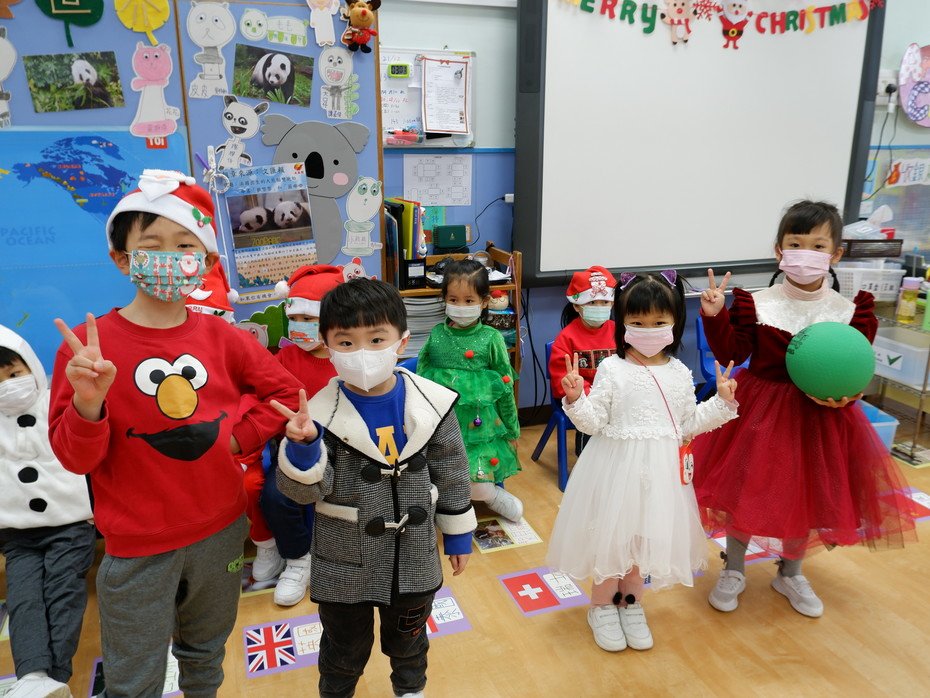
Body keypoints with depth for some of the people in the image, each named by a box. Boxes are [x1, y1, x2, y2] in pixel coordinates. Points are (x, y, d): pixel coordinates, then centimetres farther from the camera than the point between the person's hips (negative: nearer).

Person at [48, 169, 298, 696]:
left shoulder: (222, 337, -5)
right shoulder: (89, 344, -13)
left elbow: (285, 392, 5)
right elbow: (74, 458, -12)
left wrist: (239, 437, -6)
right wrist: (87, 404, -31)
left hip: (221, 528, 3)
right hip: (138, 548, -3)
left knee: (207, 653, 26)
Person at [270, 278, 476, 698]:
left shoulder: (431, 404, -13)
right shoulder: (322, 414, -20)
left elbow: (451, 474, -2)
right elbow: (304, 491, -20)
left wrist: (458, 533, 5)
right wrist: (302, 446, -39)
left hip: (415, 558, 2)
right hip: (345, 565, -2)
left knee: (408, 639, 28)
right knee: (345, 648, 22)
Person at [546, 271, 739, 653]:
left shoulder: (680, 373, 2)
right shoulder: (611, 369, -11)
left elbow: (690, 424, 9)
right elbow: (593, 422, -12)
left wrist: (722, 401, 1)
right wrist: (575, 399, -29)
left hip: (660, 469, 4)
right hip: (617, 466, -4)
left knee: (647, 533, 16)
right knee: (611, 534, 8)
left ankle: (631, 602, 39)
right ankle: (602, 606, 31)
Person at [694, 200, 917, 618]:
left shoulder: (849, 312, -6)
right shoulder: (755, 304, -8)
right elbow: (731, 354, -10)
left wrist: (845, 395, -21)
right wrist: (715, 316, -22)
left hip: (819, 418, 2)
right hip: (758, 411, -1)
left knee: (808, 497, 14)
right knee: (744, 490, 7)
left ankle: (789, 574, 40)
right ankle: (733, 572, 31)